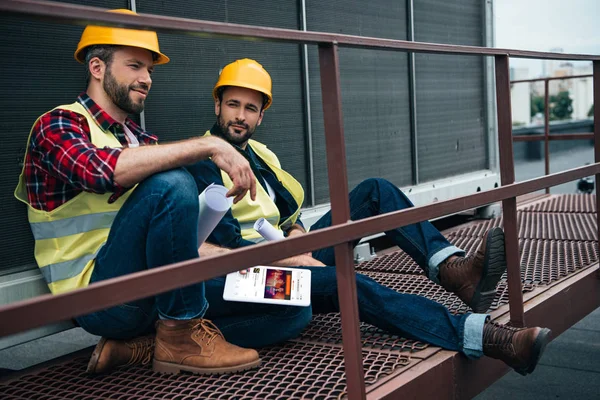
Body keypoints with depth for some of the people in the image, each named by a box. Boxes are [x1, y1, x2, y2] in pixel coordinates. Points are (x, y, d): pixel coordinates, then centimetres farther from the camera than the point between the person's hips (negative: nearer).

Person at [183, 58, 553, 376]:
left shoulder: (260, 153, 16)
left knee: (375, 191, -5)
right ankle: (488, 338, -46)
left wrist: (296, 233, -8)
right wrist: (299, 260, -20)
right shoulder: (203, 164, -9)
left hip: (292, 256, 8)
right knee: (352, 285, -35)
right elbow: (227, 244, -17)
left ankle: (453, 268, -29)